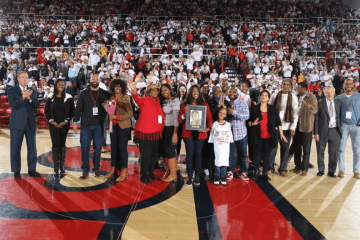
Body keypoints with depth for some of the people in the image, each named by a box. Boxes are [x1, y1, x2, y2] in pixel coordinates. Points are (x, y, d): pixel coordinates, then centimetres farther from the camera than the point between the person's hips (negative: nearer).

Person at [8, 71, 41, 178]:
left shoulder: (32, 92, 12)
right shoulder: (12, 91, 1)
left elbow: (37, 105, 1)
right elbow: (13, 104, -13)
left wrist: (29, 98, -15)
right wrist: (23, 97, -23)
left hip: (30, 123, 4)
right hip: (17, 123, -3)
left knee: (32, 147, 6)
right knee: (15, 148, 1)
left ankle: (32, 169, 16)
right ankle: (16, 171, 11)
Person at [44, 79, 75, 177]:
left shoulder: (68, 98, 2)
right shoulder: (50, 97, 5)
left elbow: (72, 111, 3)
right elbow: (46, 110, 7)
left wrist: (66, 121, -6)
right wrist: (51, 121, -4)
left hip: (64, 124, 0)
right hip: (53, 124, 0)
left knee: (62, 145, 7)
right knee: (55, 145, -5)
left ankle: (62, 166, 16)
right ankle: (56, 168, -5)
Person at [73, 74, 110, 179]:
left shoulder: (105, 94, 7)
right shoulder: (84, 93, 8)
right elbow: (78, 108, 7)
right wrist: (75, 121, 2)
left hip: (99, 125, 0)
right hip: (86, 125, 0)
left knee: (98, 148, 4)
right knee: (85, 148, -2)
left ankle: (96, 169, 15)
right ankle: (85, 171, 3)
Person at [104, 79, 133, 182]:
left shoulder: (125, 98, -6)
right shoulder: (111, 98, 11)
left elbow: (130, 114, -10)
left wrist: (117, 117, -16)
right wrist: (110, 117, 1)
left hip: (123, 126, -6)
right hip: (113, 125, 6)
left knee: (122, 147, -6)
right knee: (114, 147, 8)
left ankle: (124, 172, 1)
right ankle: (113, 169, 17)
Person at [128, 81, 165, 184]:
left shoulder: (158, 101, 10)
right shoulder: (144, 100, -9)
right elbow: (137, 100, -30)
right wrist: (134, 91, -51)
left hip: (156, 133, 7)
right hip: (145, 132, -7)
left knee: (154, 155, 16)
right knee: (146, 155, -2)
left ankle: (150, 172, 33)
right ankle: (144, 176, 11)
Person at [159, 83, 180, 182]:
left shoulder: (175, 100, -10)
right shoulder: (162, 101, 13)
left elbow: (176, 117, -15)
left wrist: (175, 133, -19)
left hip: (171, 128, -7)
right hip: (163, 128, 7)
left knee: (169, 151, -6)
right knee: (163, 150, 8)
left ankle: (173, 174, 5)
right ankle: (167, 171, 21)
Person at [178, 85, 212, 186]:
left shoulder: (204, 104, 7)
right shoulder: (185, 104, 6)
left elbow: (209, 118, 4)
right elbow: (180, 120, 4)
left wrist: (208, 127, -14)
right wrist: (185, 113, -15)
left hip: (200, 133, 0)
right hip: (188, 133, 0)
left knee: (198, 154, 4)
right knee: (189, 154, -1)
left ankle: (197, 177, 13)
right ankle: (190, 177, 8)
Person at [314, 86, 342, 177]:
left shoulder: (338, 103, 7)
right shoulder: (320, 104, -3)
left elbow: (340, 116, 10)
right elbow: (316, 119, -3)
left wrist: (340, 129, 3)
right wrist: (316, 133, -7)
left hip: (335, 131, 2)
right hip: (323, 131, -2)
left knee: (334, 153, 5)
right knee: (320, 152, 7)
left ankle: (331, 171, 19)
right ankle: (321, 170, 23)